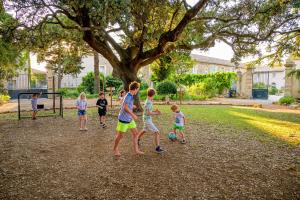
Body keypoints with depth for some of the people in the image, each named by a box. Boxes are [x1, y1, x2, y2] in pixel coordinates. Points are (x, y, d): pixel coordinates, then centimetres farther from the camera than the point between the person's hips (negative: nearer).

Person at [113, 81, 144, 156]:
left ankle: (136, 150, 19)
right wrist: (133, 115, -25)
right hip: (123, 119, -9)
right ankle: (115, 149, 28)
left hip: (130, 119, 9)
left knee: (135, 133, 10)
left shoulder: (131, 96, 6)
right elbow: (125, 107, -31)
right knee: (120, 135, 7)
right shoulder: (128, 96, -21)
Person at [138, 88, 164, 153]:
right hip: (147, 120, -10)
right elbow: (149, 113, -27)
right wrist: (156, 113, -14)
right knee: (157, 132, -12)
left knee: (144, 130, 31)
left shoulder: (149, 101, 6)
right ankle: (157, 147, -11)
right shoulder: (148, 102, -23)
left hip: (148, 119, 10)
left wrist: (155, 111, 1)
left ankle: (138, 140, 51)